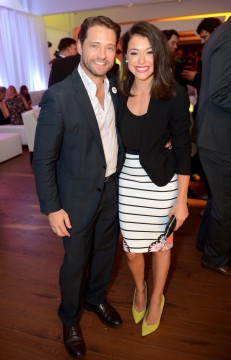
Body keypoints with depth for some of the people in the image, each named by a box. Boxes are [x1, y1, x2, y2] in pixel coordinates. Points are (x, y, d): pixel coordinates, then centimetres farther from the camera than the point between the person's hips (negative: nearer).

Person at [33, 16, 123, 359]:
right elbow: (43, 159, -15)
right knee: (76, 261, 14)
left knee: (105, 251, 23)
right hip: (79, 196, -5)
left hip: (113, 188, 6)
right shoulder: (59, 96, -19)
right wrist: (52, 208, -13)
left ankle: (96, 298, 52)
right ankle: (70, 318, 43)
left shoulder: (116, 87, -1)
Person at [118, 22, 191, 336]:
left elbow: (183, 149, -9)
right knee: (132, 249, 13)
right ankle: (139, 289, 47)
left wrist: (182, 200, -9)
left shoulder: (175, 95, -10)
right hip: (127, 182, 3)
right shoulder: (119, 93, -1)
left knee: (160, 244, 16)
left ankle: (156, 299, 44)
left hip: (161, 182, -2)